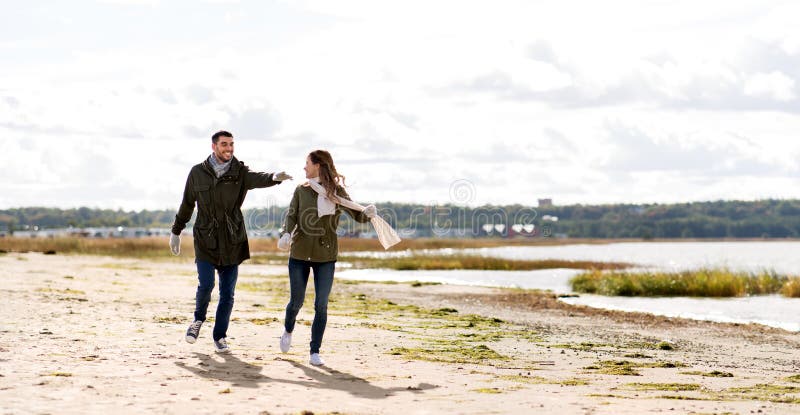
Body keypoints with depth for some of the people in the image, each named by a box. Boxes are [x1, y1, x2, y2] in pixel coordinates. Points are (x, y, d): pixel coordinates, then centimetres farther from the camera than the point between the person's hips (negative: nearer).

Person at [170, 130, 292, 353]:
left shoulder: (240, 172, -2)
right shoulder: (198, 173, 1)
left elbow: (257, 178, -25)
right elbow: (187, 204, 13)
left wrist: (274, 177, -48)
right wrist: (176, 232, 21)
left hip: (232, 242, 1)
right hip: (205, 240, -1)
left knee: (227, 293, 2)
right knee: (206, 284, -14)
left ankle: (220, 336, 18)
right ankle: (199, 319, 16)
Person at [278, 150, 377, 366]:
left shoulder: (336, 191, -1)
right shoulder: (301, 190, 4)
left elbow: (356, 215, -4)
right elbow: (291, 216, -1)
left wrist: (368, 214, -27)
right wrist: (286, 233, -21)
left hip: (326, 255, -1)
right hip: (299, 253, 1)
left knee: (321, 305, -3)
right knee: (296, 301, 10)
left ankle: (315, 352, 5)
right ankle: (288, 331, 41)